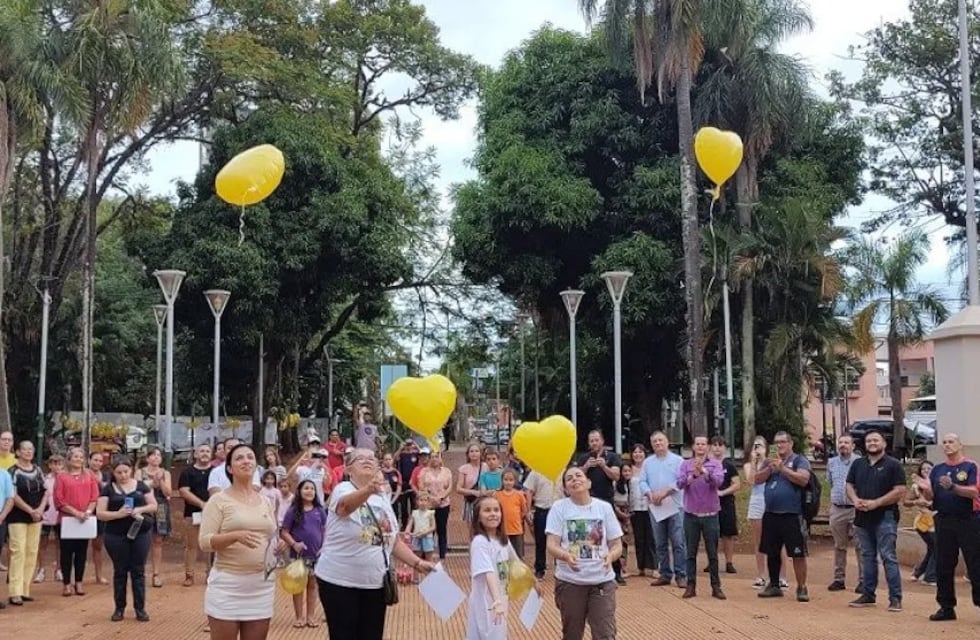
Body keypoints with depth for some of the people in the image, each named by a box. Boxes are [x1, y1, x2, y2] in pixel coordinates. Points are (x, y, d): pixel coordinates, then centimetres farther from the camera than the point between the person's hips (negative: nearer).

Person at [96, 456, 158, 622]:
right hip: (117, 536, -1)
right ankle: (119, 608, 16)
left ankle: (140, 608, 8)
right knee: (120, 571, 6)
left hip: (141, 533, 1)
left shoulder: (141, 486, 7)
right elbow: (100, 513, -3)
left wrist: (140, 509, -12)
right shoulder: (108, 489, 2)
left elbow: (154, 505, 7)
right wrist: (118, 514, -19)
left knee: (138, 571, 3)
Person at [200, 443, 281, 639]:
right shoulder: (219, 500, -3)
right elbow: (204, 541, -9)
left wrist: (278, 546, -3)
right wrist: (235, 536, -24)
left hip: (262, 584, 5)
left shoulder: (266, 502, 13)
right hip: (227, 583, -5)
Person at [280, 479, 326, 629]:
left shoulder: (319, 510, 3)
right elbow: (284, 532, -6)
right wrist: (294, 544, -20)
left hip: (316, 554, 2)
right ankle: (299, 617, 14)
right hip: (298, 554, -2)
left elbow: (325, 530, 10)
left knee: (312, 584, 10)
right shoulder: (293, 511, -5)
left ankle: (311, 616, 17)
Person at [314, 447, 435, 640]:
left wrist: (417, 563, 4)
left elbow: (394, 541, 17)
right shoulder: (342, 490, -9)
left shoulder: (382, 500, 11)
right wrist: (368, 490, -54)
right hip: (340, 581, -6)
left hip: (375, 582, 6)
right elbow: (346, 504, -34)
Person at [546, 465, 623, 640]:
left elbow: (617, 544, 2)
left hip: (602, 581, 1)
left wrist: (611, 556, -21)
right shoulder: (559, 507, -3)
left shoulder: (604, 507, 1)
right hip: (569, 582, 0)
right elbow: (552, 545, -9)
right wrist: (565, 556, -31)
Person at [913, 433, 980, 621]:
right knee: (943, 567, 7)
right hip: (944, 521, 5)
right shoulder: (937, 469, 12)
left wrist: (952, 487, -28)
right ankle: (946, 607, 14)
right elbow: (930, 497, 9)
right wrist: (925, 489, -13)